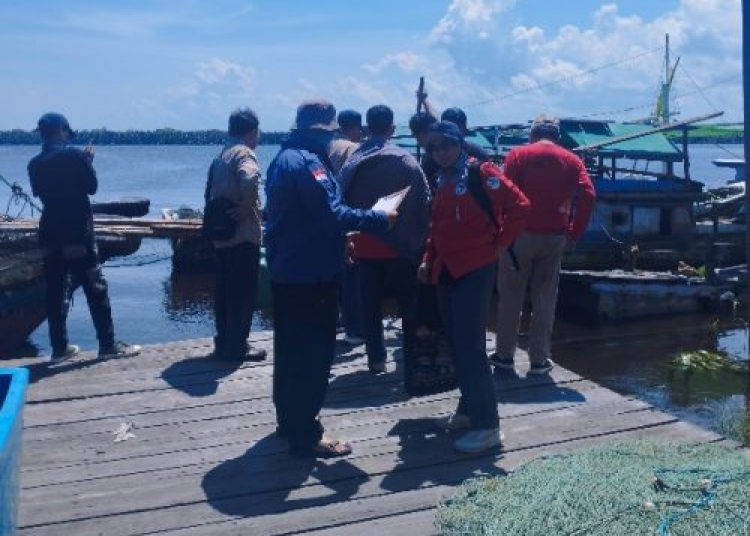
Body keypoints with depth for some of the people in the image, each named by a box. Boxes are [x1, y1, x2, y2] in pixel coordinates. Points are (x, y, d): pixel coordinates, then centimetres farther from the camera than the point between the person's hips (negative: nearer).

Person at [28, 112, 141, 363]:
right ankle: (108, 345, 1)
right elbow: (91, 187, -4)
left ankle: (60, 348, 11)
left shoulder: (35, 164, 7)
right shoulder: (74, 155, -9)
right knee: (95, 288, -1)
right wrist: (88, 161, 9)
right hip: (78, 233, -5)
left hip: (51, 235, 6)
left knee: (55, 292, 8)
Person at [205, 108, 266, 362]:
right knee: (244, 292, -2)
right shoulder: (244, 154, -12)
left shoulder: (220, 156, 16)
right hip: (243, 236, -9)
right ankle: (237, 347, 2)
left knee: (224, 290, 14)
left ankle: (223, 342, 21)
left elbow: (210, 193, 21)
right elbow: (249, 179, -35)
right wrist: (248, 208, -22)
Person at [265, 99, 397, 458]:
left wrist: (338, 239, 17)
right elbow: (332, 214, -26)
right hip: (310, 272, -10)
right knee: (313, 351, -3)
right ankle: (305, 435, 3)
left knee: (291, 347, 18)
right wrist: (381, 219, -18)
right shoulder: (307, 162, -19)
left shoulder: (285, 157, 14)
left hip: (286, 269, 10)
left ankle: (288, 420, 30)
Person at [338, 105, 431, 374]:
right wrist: (420, 238, 2)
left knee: (371, 305, 10)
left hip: (365, 246, 2)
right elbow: (424, 201, -8)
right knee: (409, 302, 12)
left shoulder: (352, 162, 0)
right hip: (401, 245, -2)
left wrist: (348, 238, 9)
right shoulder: (405, 160, -9)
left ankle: (376, 358, 13)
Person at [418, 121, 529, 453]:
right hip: (447, 272, 8)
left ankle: (487, 425, -4)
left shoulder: (481, 173, -9)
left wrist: (498, 243, -10)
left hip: (475, 271, -8)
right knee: (457, 345, 13)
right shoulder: (442, 183, 15)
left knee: (470, 347, -10)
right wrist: (428, 260, 10)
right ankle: (468, 410, 26)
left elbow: (519, 206, -15)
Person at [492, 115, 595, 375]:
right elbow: (587, 195, -5)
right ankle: (539, 359, 10)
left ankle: (504, 354, 15)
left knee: (510, 296, 9)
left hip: (521, 234, -2)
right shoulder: (571, 160, 8)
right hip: (555, 237, 2)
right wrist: (574, 232, -1)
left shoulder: (518, 155, 1)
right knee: (545, 299, 9)